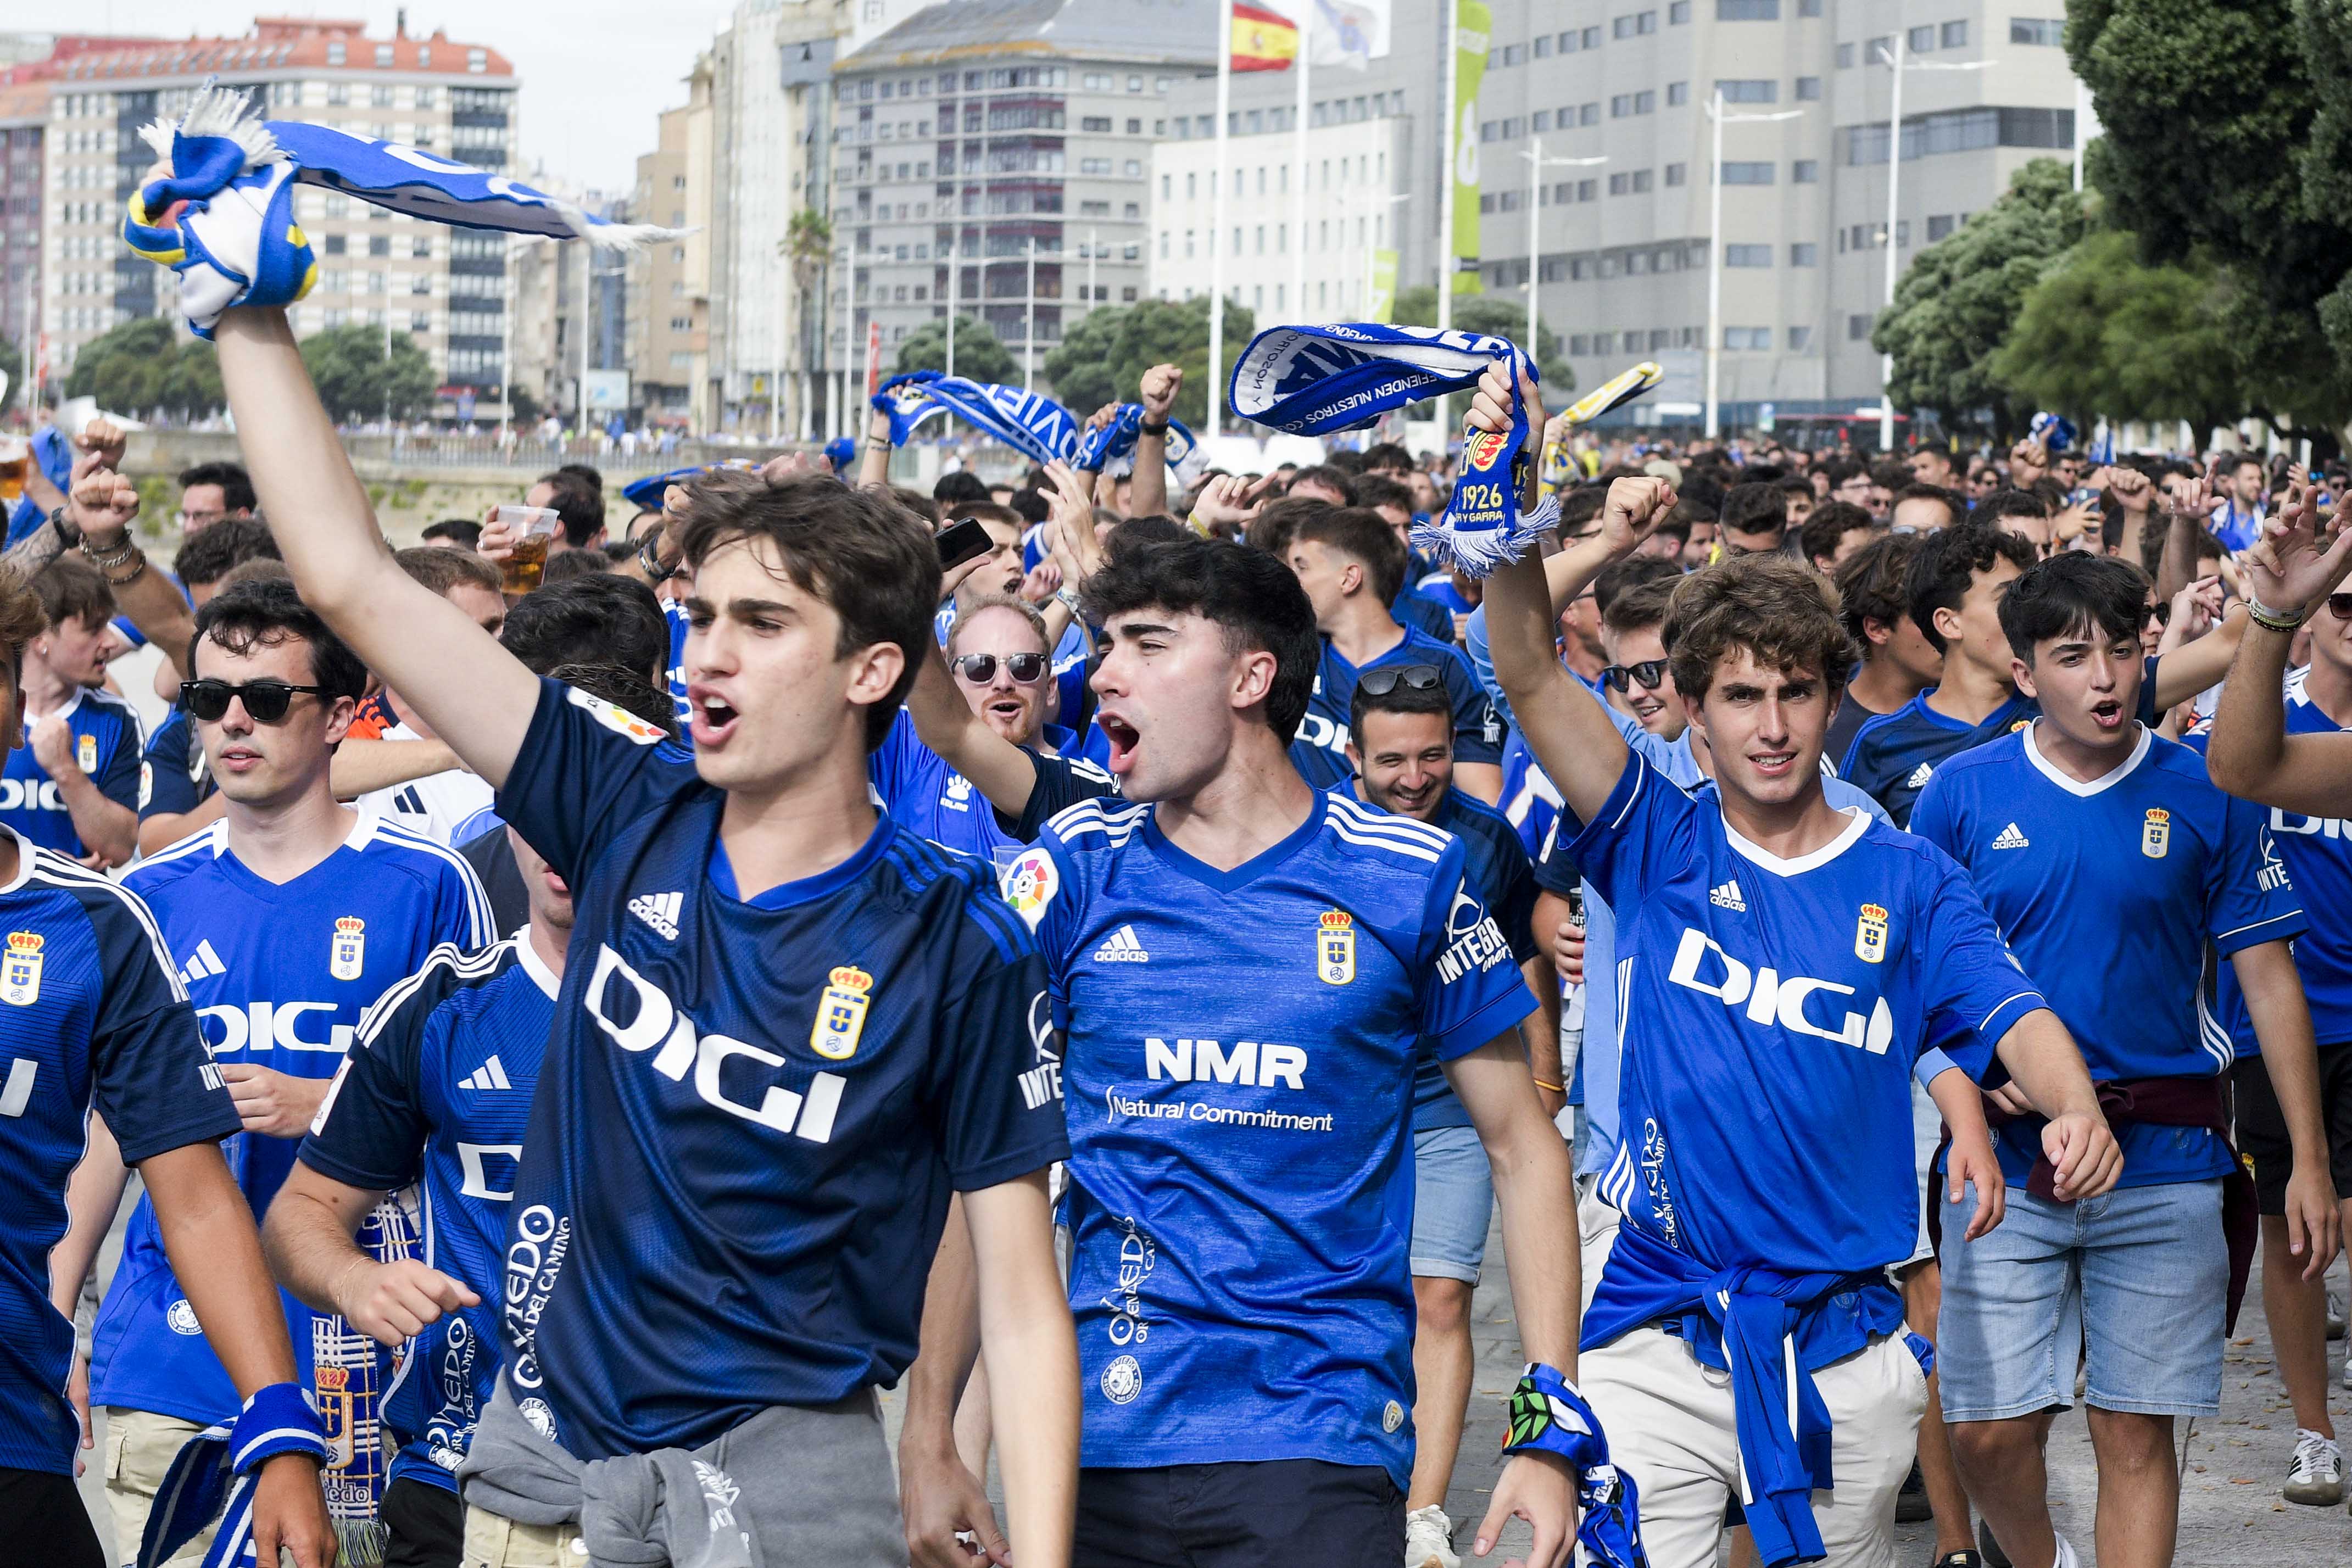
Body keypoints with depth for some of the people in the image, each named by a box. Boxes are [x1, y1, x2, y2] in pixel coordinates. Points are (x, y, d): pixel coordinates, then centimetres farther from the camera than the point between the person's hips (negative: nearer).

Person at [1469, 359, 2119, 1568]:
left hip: (1845, 1350, 1)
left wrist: (2075, 1112, -29)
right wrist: (1515, 513, -25)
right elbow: (1530, 678, -9)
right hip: (1660, 1339, -1)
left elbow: (2012, 1018, -6)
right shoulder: (1658, 845, 2)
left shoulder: (1906, 881, 5)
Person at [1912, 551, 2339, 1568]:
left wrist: (2310, 1161, 0)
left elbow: (2267, 979, 3)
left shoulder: (2207, 796, 1)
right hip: (2008, 1156, 0)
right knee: (1988, 1434, -1)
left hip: (2163, 1159, 0)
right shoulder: (1963, 793, 1)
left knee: (2135, 1436, 2)